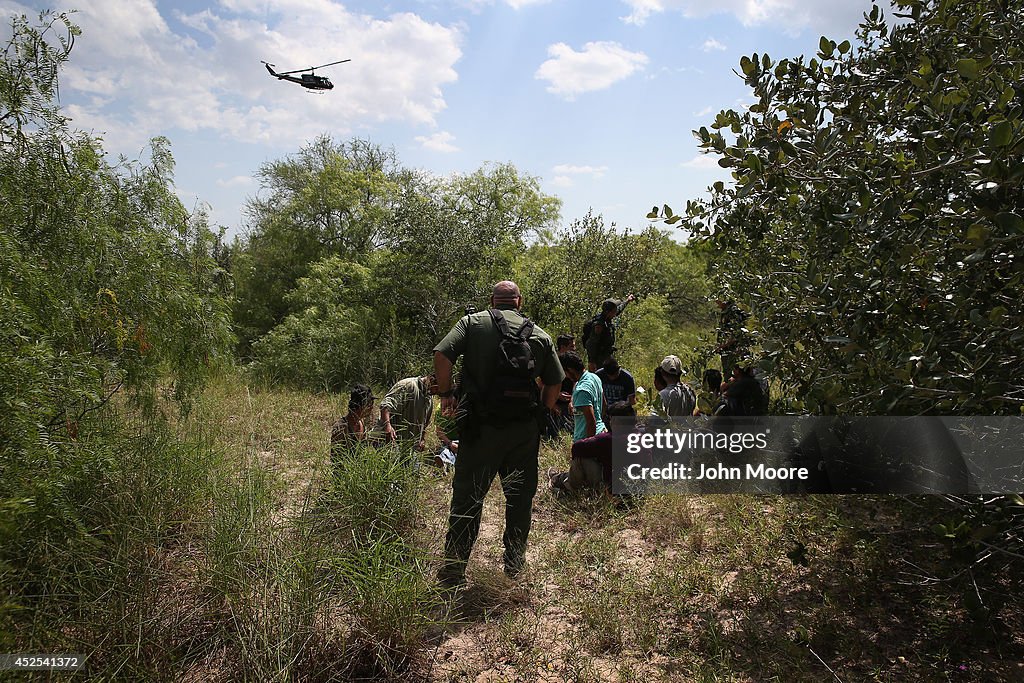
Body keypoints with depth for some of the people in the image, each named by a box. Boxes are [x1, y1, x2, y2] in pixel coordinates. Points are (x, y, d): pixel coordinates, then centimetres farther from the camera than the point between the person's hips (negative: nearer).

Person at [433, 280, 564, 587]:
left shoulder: (472, 323, 2)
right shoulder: (540, 335, 10)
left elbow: (442, 355, -10)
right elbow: (555, 382, 9)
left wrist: (446, 394, 2)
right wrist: (543, 413, 21)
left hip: (481, 426, -2)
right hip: (524, 429, 2)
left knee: (467, 497, 6)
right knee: (520, 497, 17)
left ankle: (453, 571, 11)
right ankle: (515, 565, 28)